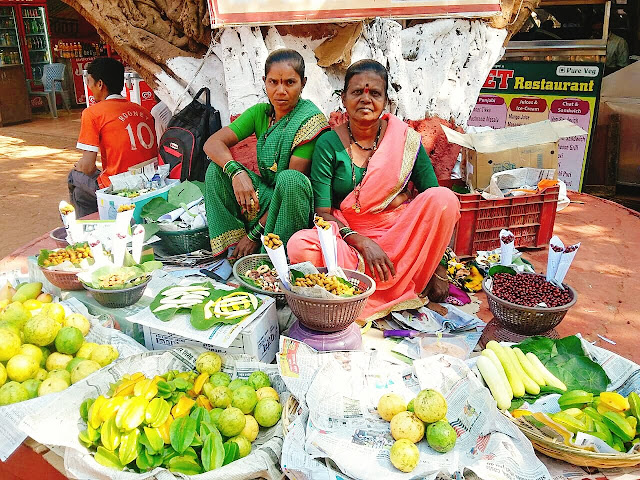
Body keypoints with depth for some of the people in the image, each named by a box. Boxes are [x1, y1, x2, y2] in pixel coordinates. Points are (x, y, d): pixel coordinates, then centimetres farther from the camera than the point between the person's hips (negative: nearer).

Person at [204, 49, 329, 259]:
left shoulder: (311, 119, -16)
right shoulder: (260, 112, 2)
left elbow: (291, 182, -20)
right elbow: (212, 143, -5)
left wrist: (256, 233, -20)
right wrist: (236, 171, -28)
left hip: (294, 206, -5)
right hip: (265, 196, 6)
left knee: (290, 179, -36)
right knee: (218, 168, -10)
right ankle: (233, 248, -10)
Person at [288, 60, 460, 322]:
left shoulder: (406, 139, -1)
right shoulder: (329, 144, -4)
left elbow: (436, 202, -2)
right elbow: (322, 212, -6)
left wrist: (439, 270, -9)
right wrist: (362, 242, -23)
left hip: (401, 235, 1)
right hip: (349, 235, 0)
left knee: (445, 197, -24)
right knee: (299, 246, -31)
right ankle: (399, 292, -18)